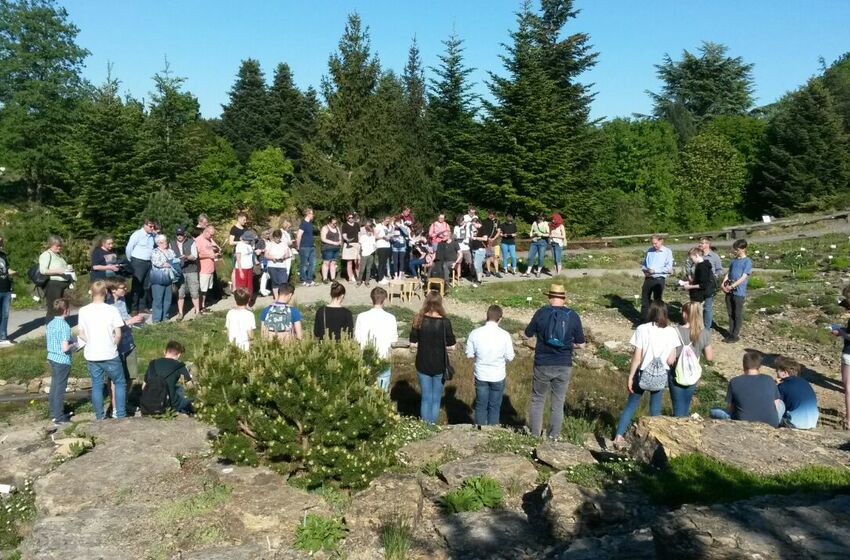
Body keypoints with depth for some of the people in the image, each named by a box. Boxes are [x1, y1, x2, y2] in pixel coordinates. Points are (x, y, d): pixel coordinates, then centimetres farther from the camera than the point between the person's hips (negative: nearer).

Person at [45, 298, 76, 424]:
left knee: (54, 385, 19)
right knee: (60, 388, 1)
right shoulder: (65, 326, -21)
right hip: (62, 360, -8)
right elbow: (65, 348, -26)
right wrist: (74, 345, -6)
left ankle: (54, 412, 30)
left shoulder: (50, 324, 5)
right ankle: (59, 417, 8)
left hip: (52, 358, 8)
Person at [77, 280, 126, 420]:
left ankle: (99, 416, 18)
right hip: (109, 355, -3)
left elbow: (81, 335, 3)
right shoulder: (112, 310, -11)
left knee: (96, 385, 13)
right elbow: (118, 334, -9)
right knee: (120, 383, 12)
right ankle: (121, 414, 10)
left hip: (91, 356, 3)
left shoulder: (83, 311, -3)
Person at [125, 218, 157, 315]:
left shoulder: (153, 235, 5)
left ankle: (143, 306, 22)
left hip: (149, 263, 6)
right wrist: (131, 260, 3)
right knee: (136, 285, -2)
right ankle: (133, 309, 3)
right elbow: (128, 248, -8)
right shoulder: (138, 234, -12)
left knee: (146, 286, 11)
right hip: (138, 263, -6)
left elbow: (156, 246, 22)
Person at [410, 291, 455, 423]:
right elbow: (451, 346, -9)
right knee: (436, 400, 12)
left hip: (423, 365, 2)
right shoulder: (445, 322, -15)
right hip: (439, 366, -2)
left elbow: (413, 343, -2)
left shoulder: (418, 320, -8)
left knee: (426, 398, 12)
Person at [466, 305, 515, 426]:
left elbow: (469, 354, -4)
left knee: (481, 406, 15)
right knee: (494, 407, 14)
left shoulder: (475, 333, -13)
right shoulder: (505, 335, -16)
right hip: (498, 376, -1)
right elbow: (509, 357, -8)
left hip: (481, 375, 1)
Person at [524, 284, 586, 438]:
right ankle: (553, 434, 21)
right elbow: (581, 344, -2)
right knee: (558, 402, 14)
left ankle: (535, 432, 23)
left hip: (542, 365, -1)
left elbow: (528, 334, 4)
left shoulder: (541, 313, -9)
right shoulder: (573, 316, -5)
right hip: (564, 366, 1)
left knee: (538, 399, 16)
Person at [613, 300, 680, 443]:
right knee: (655, 409, 16)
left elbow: (637, 358, -12)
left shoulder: (642, 329, -13)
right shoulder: (672, 332, -8)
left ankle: (618, 436, 11)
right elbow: (671, 360, -7)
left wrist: (630, 377, -4)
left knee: (631, 405, 13)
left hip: (643, 373, -1)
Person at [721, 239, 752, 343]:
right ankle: (731, 334, 19)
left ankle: (736, 335, 10)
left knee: (738, 314, 3)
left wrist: (731, 286, -18)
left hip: (739, 292, -6)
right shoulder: (734, 260, 13)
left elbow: (743, 277, -14)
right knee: (730, 313, 11)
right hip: (729, 291, 6)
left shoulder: (747, 261, -8)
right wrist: (723, 284, -3)